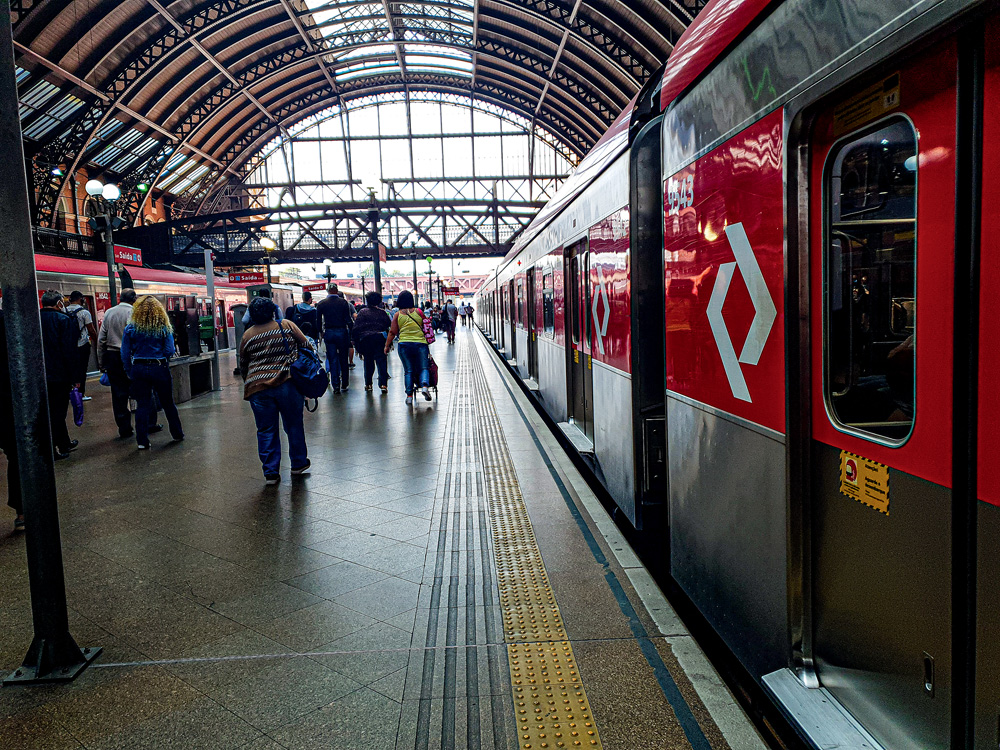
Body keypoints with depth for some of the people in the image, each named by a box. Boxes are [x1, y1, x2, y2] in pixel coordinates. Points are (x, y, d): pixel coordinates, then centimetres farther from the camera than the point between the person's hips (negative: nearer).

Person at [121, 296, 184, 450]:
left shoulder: (130, 329, 0)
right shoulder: (164, 328, -3)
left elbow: (125, 354, -1)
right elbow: (169, 351, -6)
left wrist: (129, 373, 6)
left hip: (139, 369, 1)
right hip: (159, 368, -1)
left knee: (142, 405, 5)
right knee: (168, 403, 12)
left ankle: (142, 441, 5)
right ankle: (177, 434, 25)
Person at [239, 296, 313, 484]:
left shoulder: (247, 335, 6)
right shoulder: (287, 325, 2)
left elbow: (243, 366, 14)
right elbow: (307, 346, 3)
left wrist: (248, 383, 29)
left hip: (258, 387, 1)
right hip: (287, 383, -1)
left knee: (266, 431, 8)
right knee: (294, 425, 14)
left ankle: (270, 472, 10)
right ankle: (298, 463, 25)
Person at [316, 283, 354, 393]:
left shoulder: (321, 304, 1)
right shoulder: (344, 303, -4)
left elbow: (318, 321, 2)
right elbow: (349, 320, -7)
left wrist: (321, 332, 14)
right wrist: (351, 331, 1)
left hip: (328, 333, 1)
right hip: (342, 332, -1)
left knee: (332, 360, 5)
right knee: (343, 360, 9)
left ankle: (335, 386, 1)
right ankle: (344, 385, 14)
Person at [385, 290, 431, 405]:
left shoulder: (398, 315, 3)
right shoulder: (418, 312, 3)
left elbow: (392, 332, 5)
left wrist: (387, 346, 14)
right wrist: (427, 340, 26)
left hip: (404, 344, 1)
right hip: (420, 343, -1)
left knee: (408, 371, 6)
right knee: (423, 368, 4)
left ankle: (409, 395, 3)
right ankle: (425, 386, -22)